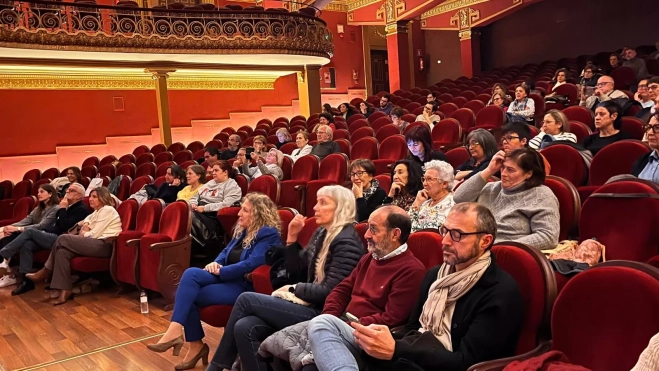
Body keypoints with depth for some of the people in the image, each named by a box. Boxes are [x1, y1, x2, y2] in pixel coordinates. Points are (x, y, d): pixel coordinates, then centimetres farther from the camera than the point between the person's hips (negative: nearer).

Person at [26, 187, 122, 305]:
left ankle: (46, 272, -2)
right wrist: (84, 227, -2)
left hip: (104, 245, -10)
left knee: (63, 239, -17)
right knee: (63, 250, -12)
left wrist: (83, 234, 6)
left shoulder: (107, 210, -6)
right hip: (95, 244, 10)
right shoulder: (97, 212, 26)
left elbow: (94, 234, -12)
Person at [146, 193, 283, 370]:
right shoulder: (243, 230, 15)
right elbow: (227, 251, 20)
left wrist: (220, 271, -15)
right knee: (191, 273, -18)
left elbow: (251, 264, -22)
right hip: (227, 278, 9)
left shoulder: (269, 235, -13)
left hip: (246, 287, -9)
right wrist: (216, 263, -2)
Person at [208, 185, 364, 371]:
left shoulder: (346, 242, -13)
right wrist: (292, 237, 3)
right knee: (245, 327, -15)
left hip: (320, 312, -8)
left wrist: (294, 289, -6)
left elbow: (328, 291, -18)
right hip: (307, 305, 8)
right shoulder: (321, 233, 14)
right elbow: (295, 272, 15)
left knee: (246, 299, -11)